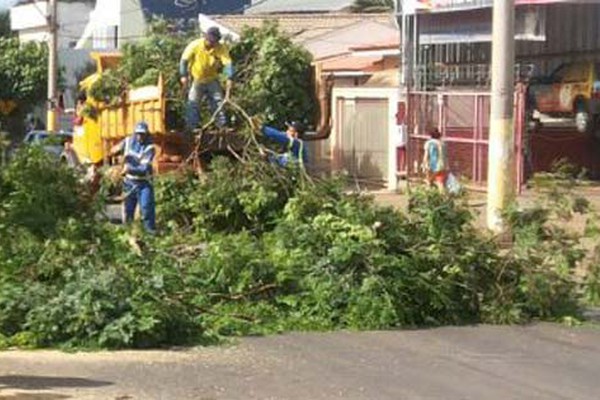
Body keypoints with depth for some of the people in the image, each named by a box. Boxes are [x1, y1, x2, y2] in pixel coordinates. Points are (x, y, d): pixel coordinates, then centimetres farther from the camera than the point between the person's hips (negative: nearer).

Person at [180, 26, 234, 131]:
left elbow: (228, 63, -27)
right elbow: (184, 60, -15)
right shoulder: (195, 45, -22)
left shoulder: (221, 48, -19)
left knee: (218, 102, 4)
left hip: (212, 80, 2)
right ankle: (190, 128, 0)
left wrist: (229, 78, -41)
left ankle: (222, 125, 15)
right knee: (193, 103, -6)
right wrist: (183, 75, -23)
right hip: (197, 80, -2)